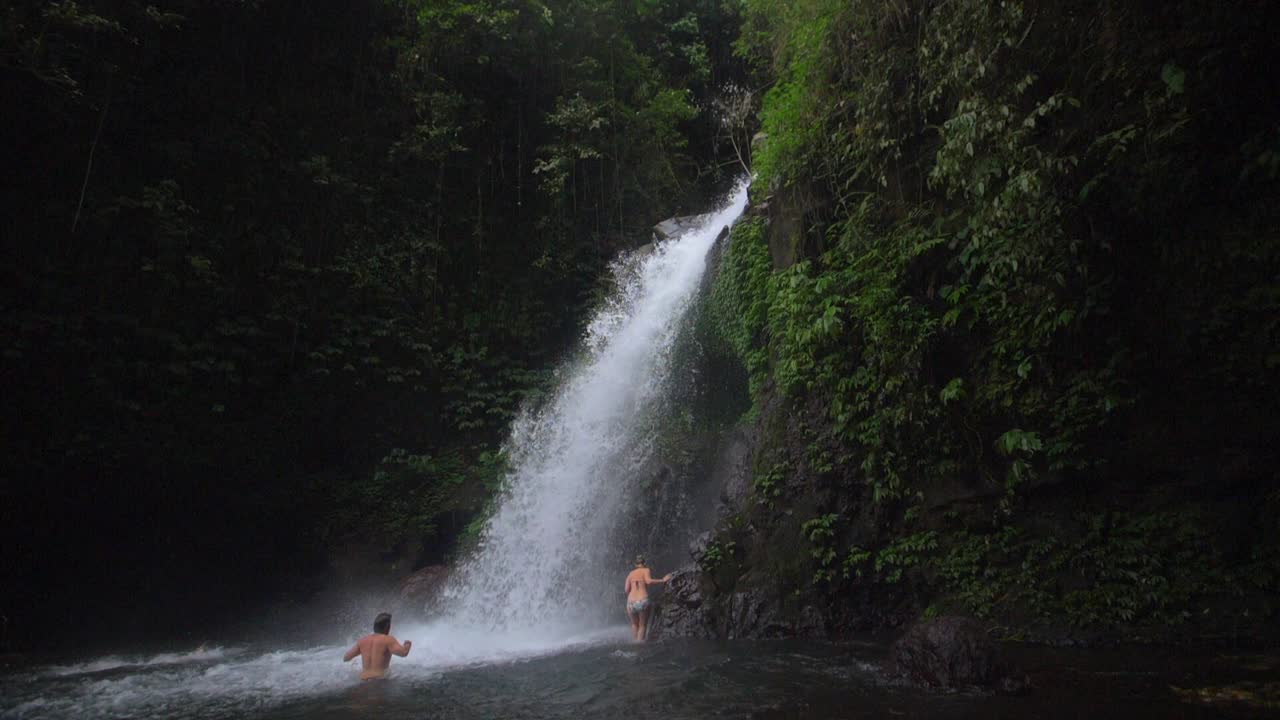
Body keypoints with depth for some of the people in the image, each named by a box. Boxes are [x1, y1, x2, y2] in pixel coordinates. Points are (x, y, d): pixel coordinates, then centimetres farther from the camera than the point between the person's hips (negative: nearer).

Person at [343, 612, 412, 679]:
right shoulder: (388, 640, -3)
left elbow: (345, 658, 18)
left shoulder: (362, 641, 12)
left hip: (363, 680, 5)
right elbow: (404, 653, -16)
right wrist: (408, 644, 8)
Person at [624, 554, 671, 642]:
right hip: (643, 601, -3)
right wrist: (663, 580, -6)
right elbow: (649, 581, -13)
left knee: (634, 624, 26)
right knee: (643, 625, 14)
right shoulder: (646, 570, 7)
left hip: (631, 602, 3)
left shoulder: (631, 573, 17)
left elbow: (627, 589, 8)